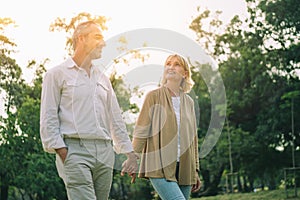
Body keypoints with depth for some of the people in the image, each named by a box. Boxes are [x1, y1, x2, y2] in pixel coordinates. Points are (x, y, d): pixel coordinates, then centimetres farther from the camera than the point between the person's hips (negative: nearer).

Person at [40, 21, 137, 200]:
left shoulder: (102, 78, 21)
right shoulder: (58, 74, 4)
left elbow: (116, 119, 22)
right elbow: (48, 119, -1)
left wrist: (130, 153, 15)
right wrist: (62, 151, -11)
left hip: (104, 151, 6)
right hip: (75, 149, -6)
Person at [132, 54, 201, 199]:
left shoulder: (188, 102, 15)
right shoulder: (154, 96, 2)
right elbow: (141, 132, 1)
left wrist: (195, 171, 18)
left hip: (184, 169, 5)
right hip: (160, 168, -5)